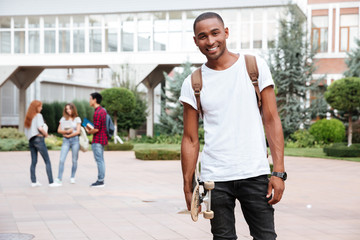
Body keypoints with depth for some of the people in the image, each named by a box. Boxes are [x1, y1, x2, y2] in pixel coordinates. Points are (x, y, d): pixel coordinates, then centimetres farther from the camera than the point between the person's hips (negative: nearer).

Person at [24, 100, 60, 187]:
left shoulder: (28, 117, 16)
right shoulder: (38, 115, -5)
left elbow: (26, 132, 15)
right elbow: (40, 128, -18)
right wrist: (46, 134, -2)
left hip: (30, 140, 7)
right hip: (38, 139, -7)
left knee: (34, 161, 9)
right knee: (47, 161, -5)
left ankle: (33, 181, 5)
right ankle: (51, 182, -9)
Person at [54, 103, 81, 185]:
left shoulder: (77, 119, 7)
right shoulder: (63, 119, 12)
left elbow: (78, 131, 0)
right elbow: (59, 130, 8)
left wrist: (68, 135, -4)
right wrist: (66, 131, -9)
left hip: (75, 139, -1)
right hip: (65, 141, 1)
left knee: (74, 160, 2)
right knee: (61, 160, -11)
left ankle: (72, 178, 16)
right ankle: (59, 179, -13)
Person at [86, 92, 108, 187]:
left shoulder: (97, 113, -19)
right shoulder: (102, 110, 13)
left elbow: (96, 129, -23)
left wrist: (89, 131, -4)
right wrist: (91, 129, 13)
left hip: (97, 140, -10)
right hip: (102, 138, 10)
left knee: (99, 160, -6)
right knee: (101, 160, 13)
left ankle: (100, 181, -4)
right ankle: (101, 179, 17)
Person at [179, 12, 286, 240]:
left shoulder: (256, 67, 2)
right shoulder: (193, 83, 4)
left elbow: (272, 121, 1)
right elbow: (190, 140, 7)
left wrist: (279, 172, -7)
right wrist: (188, 187, 3)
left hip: (255, 174, -1)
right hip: (214, 178, 1)